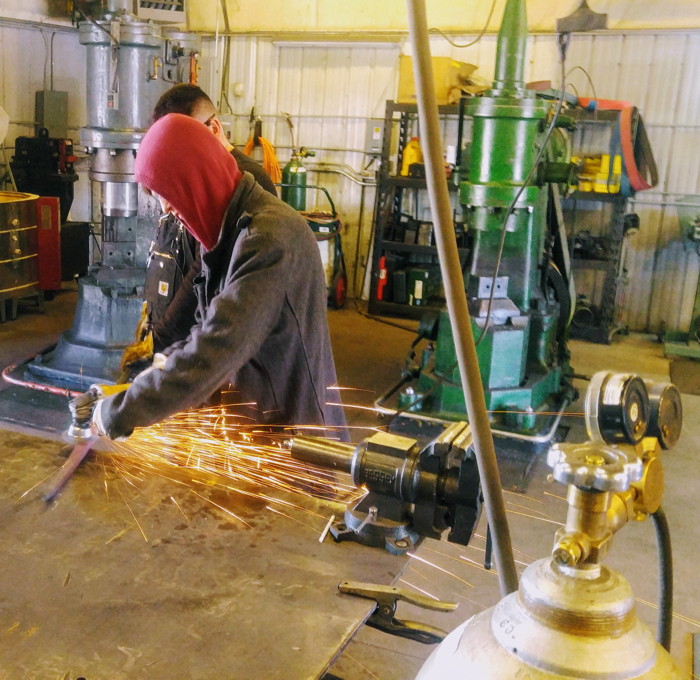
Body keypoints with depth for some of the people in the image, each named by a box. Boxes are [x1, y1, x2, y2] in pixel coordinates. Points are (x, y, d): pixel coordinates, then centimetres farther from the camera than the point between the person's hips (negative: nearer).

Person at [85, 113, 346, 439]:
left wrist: (118, 413, -24)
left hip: (293, 428, -8)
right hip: (256, 417, 8)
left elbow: (215, 349, -31)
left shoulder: (269, 238, -26)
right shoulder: (229, 227, 5)